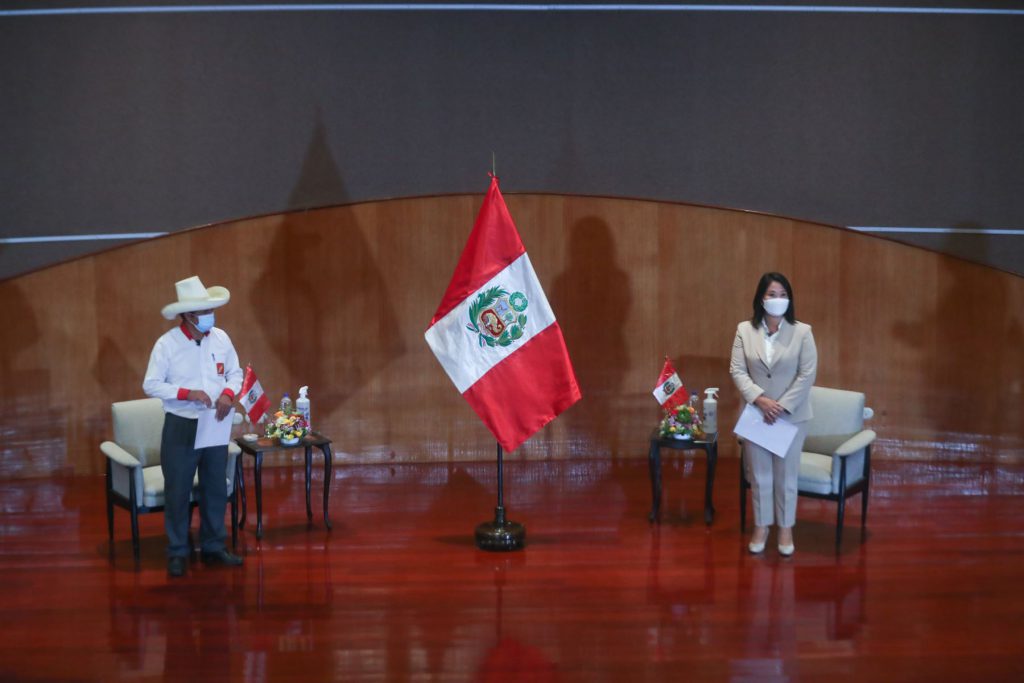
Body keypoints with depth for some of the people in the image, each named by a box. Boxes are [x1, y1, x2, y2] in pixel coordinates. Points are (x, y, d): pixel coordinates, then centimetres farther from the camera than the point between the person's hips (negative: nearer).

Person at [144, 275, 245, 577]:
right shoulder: (167, 344, -12)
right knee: (177, 491, 3)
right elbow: (151, 385, -12)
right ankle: (177, 553, 16)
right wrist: (187, 393, -23)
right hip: (181, 427, -4)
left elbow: (235, 373, 7)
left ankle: (213, 547, 26)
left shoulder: (221, 338, 0)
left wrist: (228, 394, -14)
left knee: (216, 488, 13)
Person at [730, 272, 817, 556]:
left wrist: (782, 407, -15)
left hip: (792, 416, -1)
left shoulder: (802, 332, -6)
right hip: (755, 414, 1)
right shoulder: (745, 330, -1)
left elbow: (807, 374, -9)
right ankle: (761, 526, 26)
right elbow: (737, 370, -4)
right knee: (759, 475, 11)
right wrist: (760, 399, -18)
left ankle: (786, 528, 23)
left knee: (786, 475, 8)